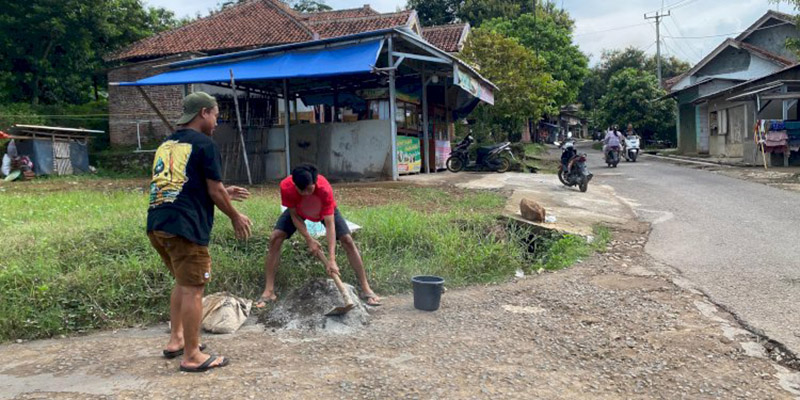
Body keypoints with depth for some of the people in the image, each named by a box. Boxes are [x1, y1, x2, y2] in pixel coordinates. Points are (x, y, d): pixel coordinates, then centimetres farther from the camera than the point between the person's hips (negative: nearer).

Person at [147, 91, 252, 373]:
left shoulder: (166, 145, 20)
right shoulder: (205, 145, -5)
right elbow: (214, 192, -5)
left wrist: (224, 193, 31)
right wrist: (235, 217, 10)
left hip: (157, 224, 9)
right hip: (184, 227, -9)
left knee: (183, 282, 24)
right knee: (193, 289, 0)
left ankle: (176, 340, 31)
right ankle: (192, 356, 8)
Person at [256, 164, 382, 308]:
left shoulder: (325, 189, -42)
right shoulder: (286, 186, -38)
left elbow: (330, 224, -43)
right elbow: (294, 215, -21)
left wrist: (331, 260, -49)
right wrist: (309, 240, -30)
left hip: (325, 210, -1)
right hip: (298, 210, 2)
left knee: (348, 240, -16)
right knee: (275, 238, -16)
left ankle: (366, 289, -7)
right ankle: (269, 291, -8)